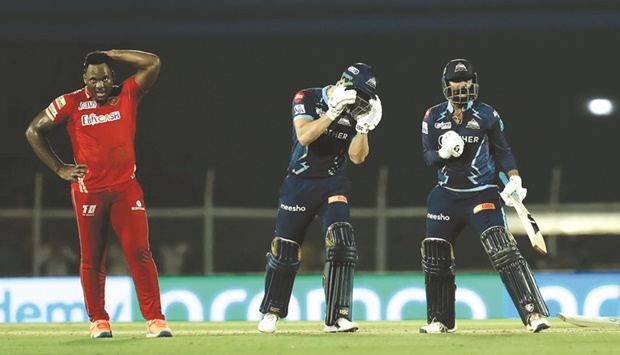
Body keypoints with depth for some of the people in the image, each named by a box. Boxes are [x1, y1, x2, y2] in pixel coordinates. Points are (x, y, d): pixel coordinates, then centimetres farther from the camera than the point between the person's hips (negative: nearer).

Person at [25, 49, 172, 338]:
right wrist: (59, 169, 2)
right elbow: (34, 131, 6)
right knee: (91, 259, 5)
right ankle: (98, 320, 17)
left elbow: (152, 63, -7)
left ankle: (154, 319, -8)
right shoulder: (70, 103, -1)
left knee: (140, 252, -8)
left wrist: (111, 54, -5)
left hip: (126, 188, 0)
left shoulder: (127, 95, 2)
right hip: (88, 192, 0)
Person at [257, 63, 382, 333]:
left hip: (333, 186, 2)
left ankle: (337, 318, -19)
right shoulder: (307, 99, -9)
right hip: (300, 183, -2)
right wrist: (334, 111, -31)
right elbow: (304, 136, -25)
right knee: (284, 249, 6)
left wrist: (364, 126, -18)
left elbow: (357, 157, -5)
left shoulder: (353, 111, 0)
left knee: (341, 242, -19)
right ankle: (272, 311, 27)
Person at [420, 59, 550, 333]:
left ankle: (534, 313, -22)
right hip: (446, 195, 4)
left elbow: (502, 151, 4)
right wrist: (443, 152, -19)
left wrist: (515, 179, -11)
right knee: (435, 257, 6)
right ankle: (440, 320, 23)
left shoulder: (487, 115, -1)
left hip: (481, 194, -4)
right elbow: (428, 157, 3)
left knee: (504, 251, -18)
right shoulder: (433, 117, 4)